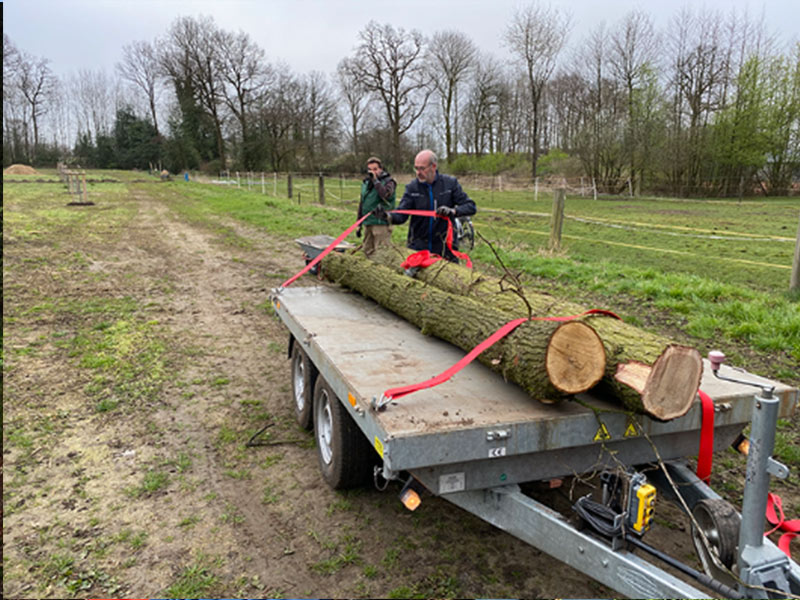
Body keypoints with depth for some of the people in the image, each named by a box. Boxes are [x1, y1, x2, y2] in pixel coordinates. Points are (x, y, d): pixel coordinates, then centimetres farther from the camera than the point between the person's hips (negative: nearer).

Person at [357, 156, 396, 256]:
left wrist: (375, 180, -17)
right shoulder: (366, 182, 15)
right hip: (368, 224, 7)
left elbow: (386, 195, -27)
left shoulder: (388, 181, -4)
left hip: (381, 224, -7)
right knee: (367, 252, 12)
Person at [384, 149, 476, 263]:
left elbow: (471, 207, -5)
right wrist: (388, 216, -32)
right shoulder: (412, 187, -1)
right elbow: (401, 215, -9)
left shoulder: (450, 183, -1)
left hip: (445, 247, 0)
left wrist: (453, 211, -24)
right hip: (418, 248, 1)